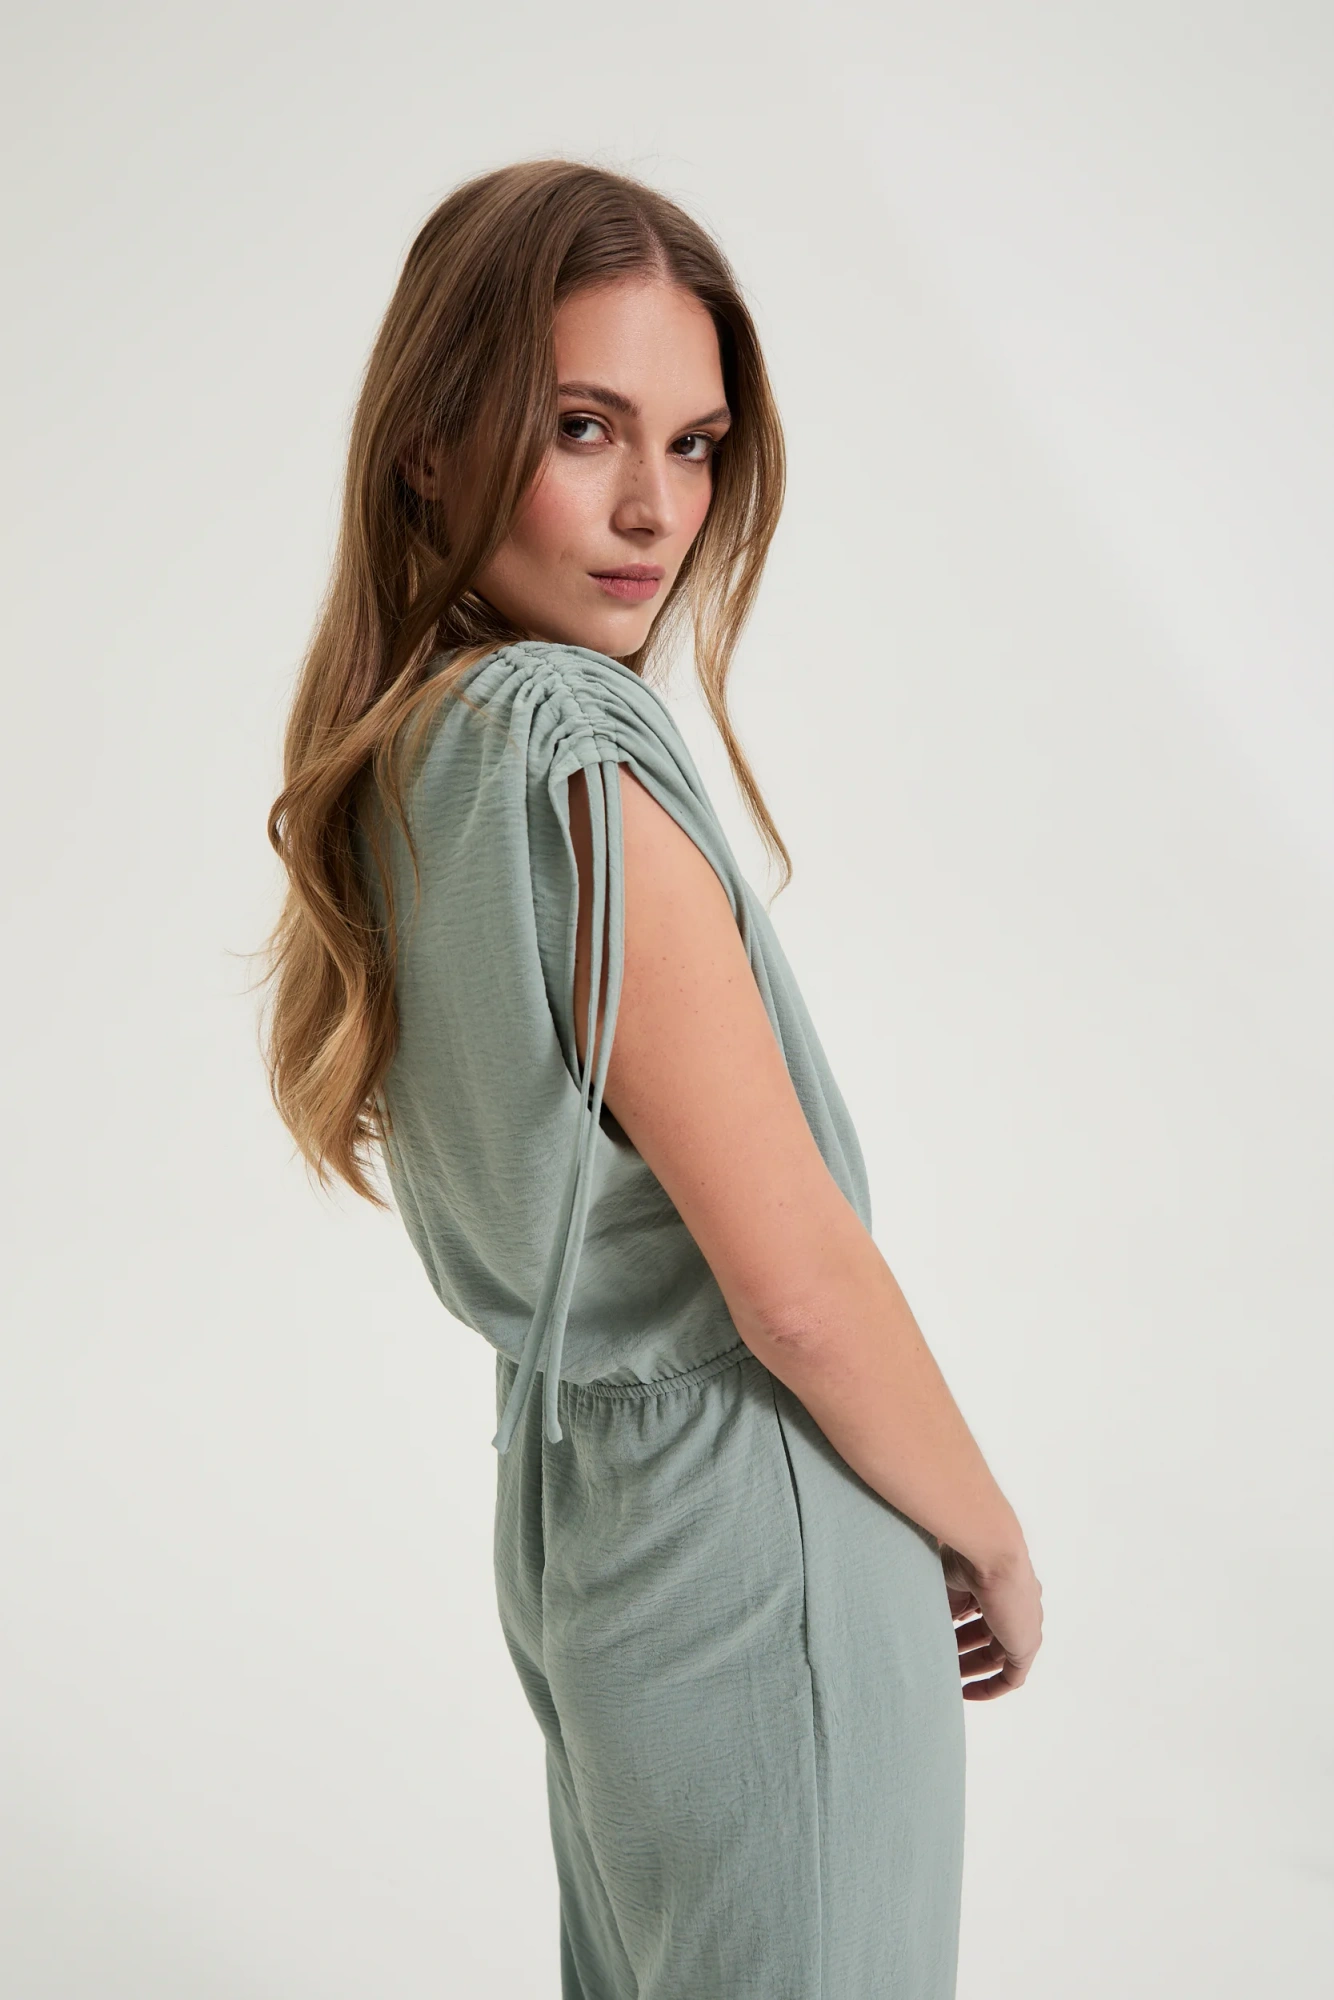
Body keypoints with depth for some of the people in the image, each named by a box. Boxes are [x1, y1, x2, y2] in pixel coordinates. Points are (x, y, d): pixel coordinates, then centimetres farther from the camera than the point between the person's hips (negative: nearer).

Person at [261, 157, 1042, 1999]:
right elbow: (799, 1283, -22)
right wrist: (994, 1539, -5)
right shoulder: (576, 760, -24)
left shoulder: (396, 757, 4)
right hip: (754, 1545, -9)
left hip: (568, 1495, 9)